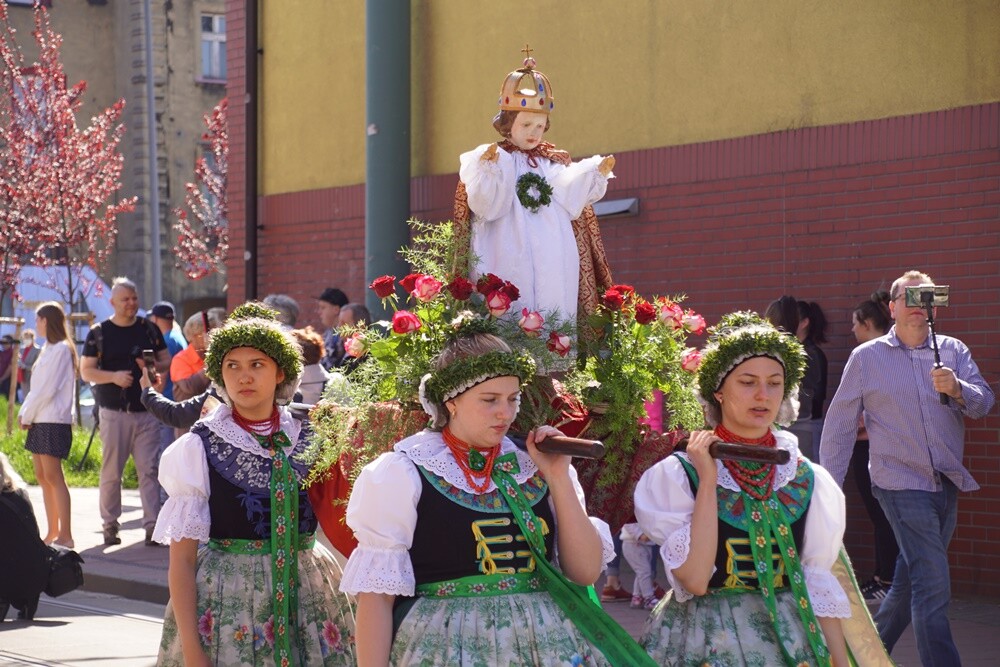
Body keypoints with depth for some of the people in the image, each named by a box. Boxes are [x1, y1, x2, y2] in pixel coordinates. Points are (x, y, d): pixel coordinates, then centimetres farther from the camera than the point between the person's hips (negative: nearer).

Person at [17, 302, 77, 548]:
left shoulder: (61, 349, -11)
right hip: (40, 421, 10)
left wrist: (27, 415, -9)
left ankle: (65, 535, -12)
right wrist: (25, 412, 6)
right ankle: (53, 532, 12)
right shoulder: (49, 348, 18)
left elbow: (48, 389, -15)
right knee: (42, 477, 9)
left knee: (53, 476, -11)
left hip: (54, 421, -10)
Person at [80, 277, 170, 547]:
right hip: (114, 412, -1)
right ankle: (110, 524, 13)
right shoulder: (99, 333, 2)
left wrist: (153, 367, -11)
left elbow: (167, 360, 12)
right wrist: (114, 376, -16)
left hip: (146, 411, 1)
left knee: (149, 469, -4)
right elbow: (86, 371, 1)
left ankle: (152, 525, -5)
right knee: (111, 471, 2)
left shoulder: (149, 329, 9)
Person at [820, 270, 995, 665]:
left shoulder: (953, 351, 7)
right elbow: (839, 425, 1)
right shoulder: (866, 358, -2)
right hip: (902, 483, -5)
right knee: (934, 588, -13)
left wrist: (957, 389, -25)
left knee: (910, 582, 16)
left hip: (947, 484, 5)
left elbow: (984, 403, -3)